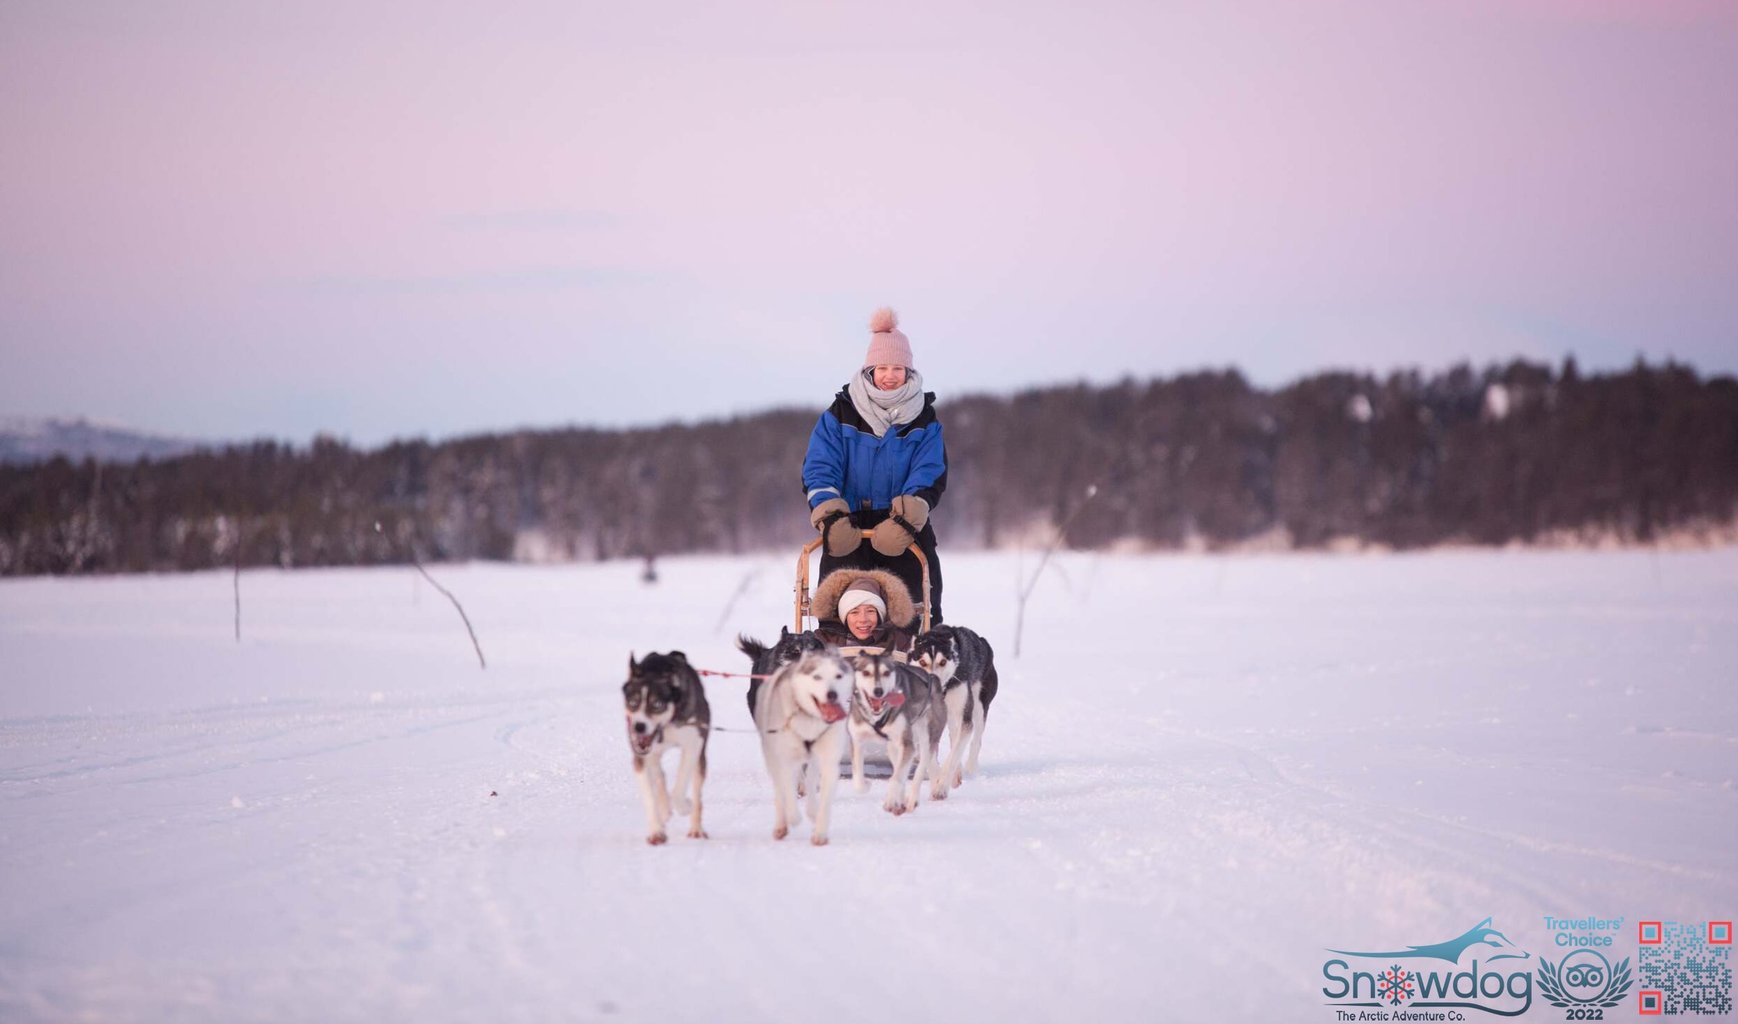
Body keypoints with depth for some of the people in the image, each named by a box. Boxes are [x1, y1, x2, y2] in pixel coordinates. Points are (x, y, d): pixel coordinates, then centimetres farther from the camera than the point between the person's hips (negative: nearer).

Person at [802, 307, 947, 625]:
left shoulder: (924, 419, 4)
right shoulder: (840, 414, 2)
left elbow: (930, 477, -6)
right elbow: (819, 469, -5)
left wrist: (905, 521, -24)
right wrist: (831, 518, -22)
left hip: (907, 529, 1)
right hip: (847, 529, 0)